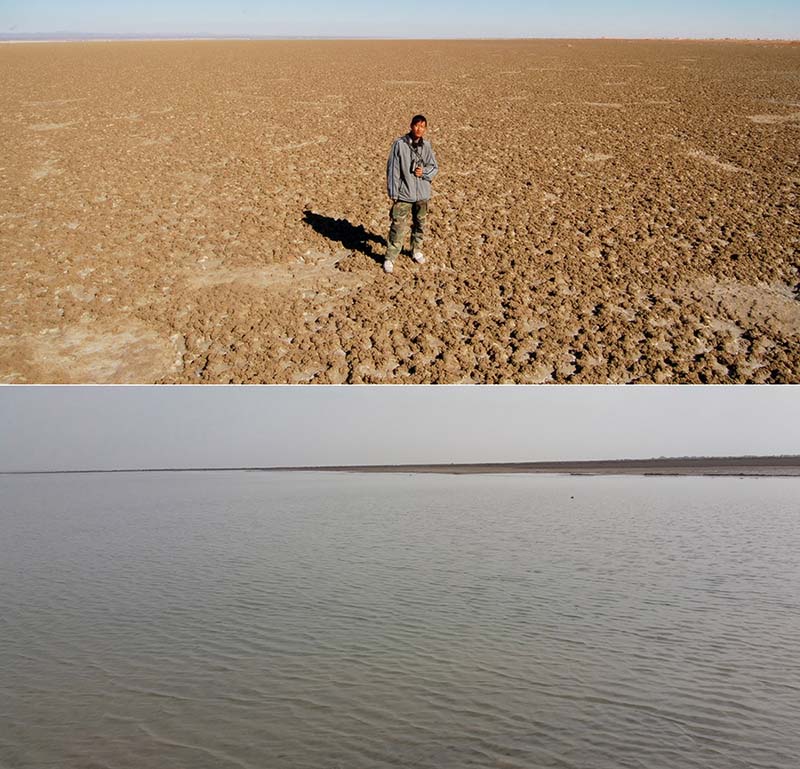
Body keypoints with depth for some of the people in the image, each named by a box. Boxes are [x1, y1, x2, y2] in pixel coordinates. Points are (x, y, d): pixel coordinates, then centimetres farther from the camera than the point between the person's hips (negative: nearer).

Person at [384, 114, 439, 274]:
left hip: (422, 193, 4)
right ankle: (389, 258, 2)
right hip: (404, 193, -4)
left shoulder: (426, 146, 1)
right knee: (398, 227, -6)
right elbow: (392, 169, -7)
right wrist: (393, 193, -9)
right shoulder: (399, 144, -9)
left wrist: (424, 172, -12)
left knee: (419, 224, 17)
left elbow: (435, 168, 10)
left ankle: (417, 251, 36)